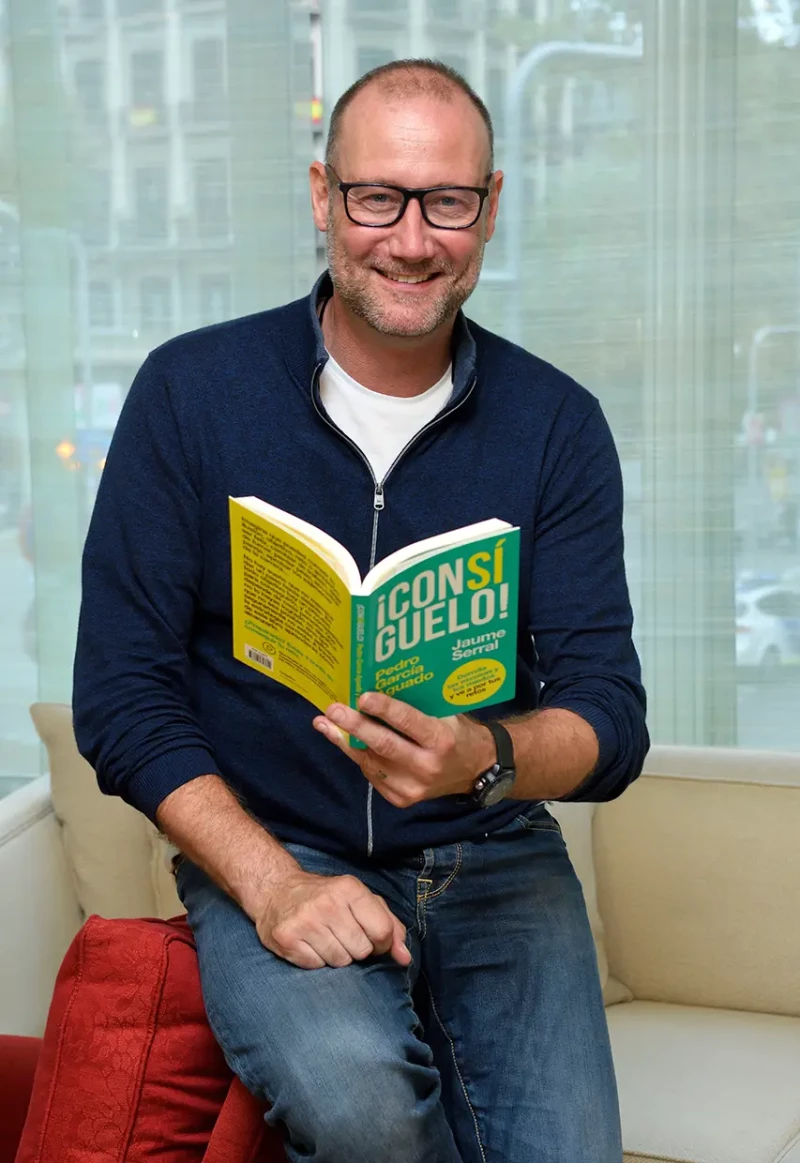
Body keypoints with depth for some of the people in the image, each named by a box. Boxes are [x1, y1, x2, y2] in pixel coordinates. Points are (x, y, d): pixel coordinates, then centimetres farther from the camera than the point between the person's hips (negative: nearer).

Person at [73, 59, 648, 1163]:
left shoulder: (557, 425, 0)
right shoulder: (191, 391, -3)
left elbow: (612, 719, -3)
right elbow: (120, 695, -4)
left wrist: (485, 761, -27)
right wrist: (272, 882, -17)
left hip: (493, 857, 2)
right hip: (267, 853, -1)